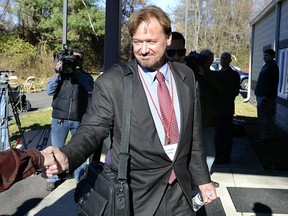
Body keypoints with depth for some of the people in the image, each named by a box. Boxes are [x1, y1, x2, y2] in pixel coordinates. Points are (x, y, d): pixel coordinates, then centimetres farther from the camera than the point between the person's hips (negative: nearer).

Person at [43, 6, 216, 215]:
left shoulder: (186, 77, 2)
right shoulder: (111, 82, -13)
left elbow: (194, 133, 7)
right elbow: (92, 129, -13)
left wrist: (203, 178, 12)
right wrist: (67, 157, -33)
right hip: (136, 196, -3)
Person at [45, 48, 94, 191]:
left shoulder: (85, 76, 8)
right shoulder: (61, 73, 6)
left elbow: (91, 89, -13)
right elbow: (49, 90, -5)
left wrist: (78, 72, -18)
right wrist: (57, 73, -18)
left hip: (79, 120, 1)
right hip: (60, 119, 0)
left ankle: (80, 178, 22)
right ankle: (52, 179, 18)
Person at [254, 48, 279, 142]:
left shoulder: (272, 66, -13)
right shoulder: (267, 66, 19)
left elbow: (271, 83, -21)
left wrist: (266, 96, -25)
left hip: (266, 96, -10)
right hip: (261, 95, 10)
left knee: (264, 117, -7)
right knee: (262, 116, 14)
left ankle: (266, 136, -1)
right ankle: (263, 134, 22)